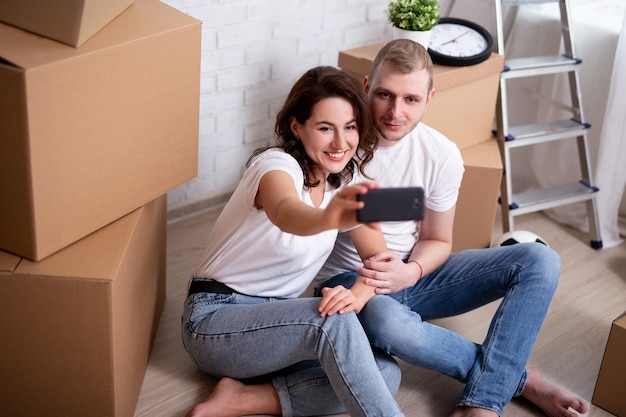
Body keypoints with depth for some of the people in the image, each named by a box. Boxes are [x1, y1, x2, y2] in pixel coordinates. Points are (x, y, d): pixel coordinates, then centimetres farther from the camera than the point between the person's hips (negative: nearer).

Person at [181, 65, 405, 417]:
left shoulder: (346, 175, 1)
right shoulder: (277, 165, -20)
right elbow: (286, 213, -46)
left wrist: (360, 293, -26)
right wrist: (328, 218, -69)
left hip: (274, 321, 7)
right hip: (214, 320, -7)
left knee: (385, 373, -14)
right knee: (334, 320, -33)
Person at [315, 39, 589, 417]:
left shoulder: (442, 155, -8)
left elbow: (437, 241, 3)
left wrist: (410, 272, -21)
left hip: (415, 274, 4)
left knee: (540, 261, -13)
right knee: (387, 324, -41)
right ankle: (516, 377, -14)